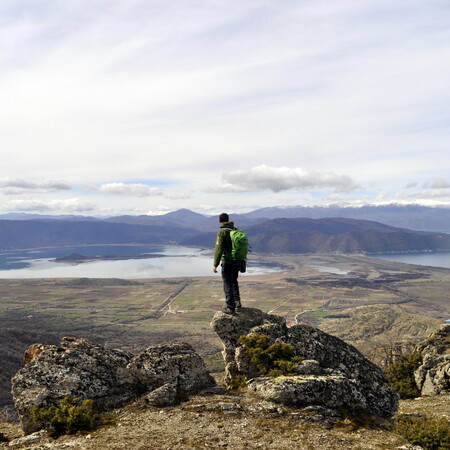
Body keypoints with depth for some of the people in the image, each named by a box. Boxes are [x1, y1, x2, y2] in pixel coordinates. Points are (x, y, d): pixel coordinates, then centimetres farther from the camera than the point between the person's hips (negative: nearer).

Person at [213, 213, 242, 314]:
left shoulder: (222, 232, -13)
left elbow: (219, 249, -19)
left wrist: (215, 265, -16)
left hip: (227, 263, -6)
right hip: (237, 262, 6)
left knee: (228, 284, 3)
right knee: (234, 282, 24)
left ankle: (230, 307, 9)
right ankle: (237, 302, 22)